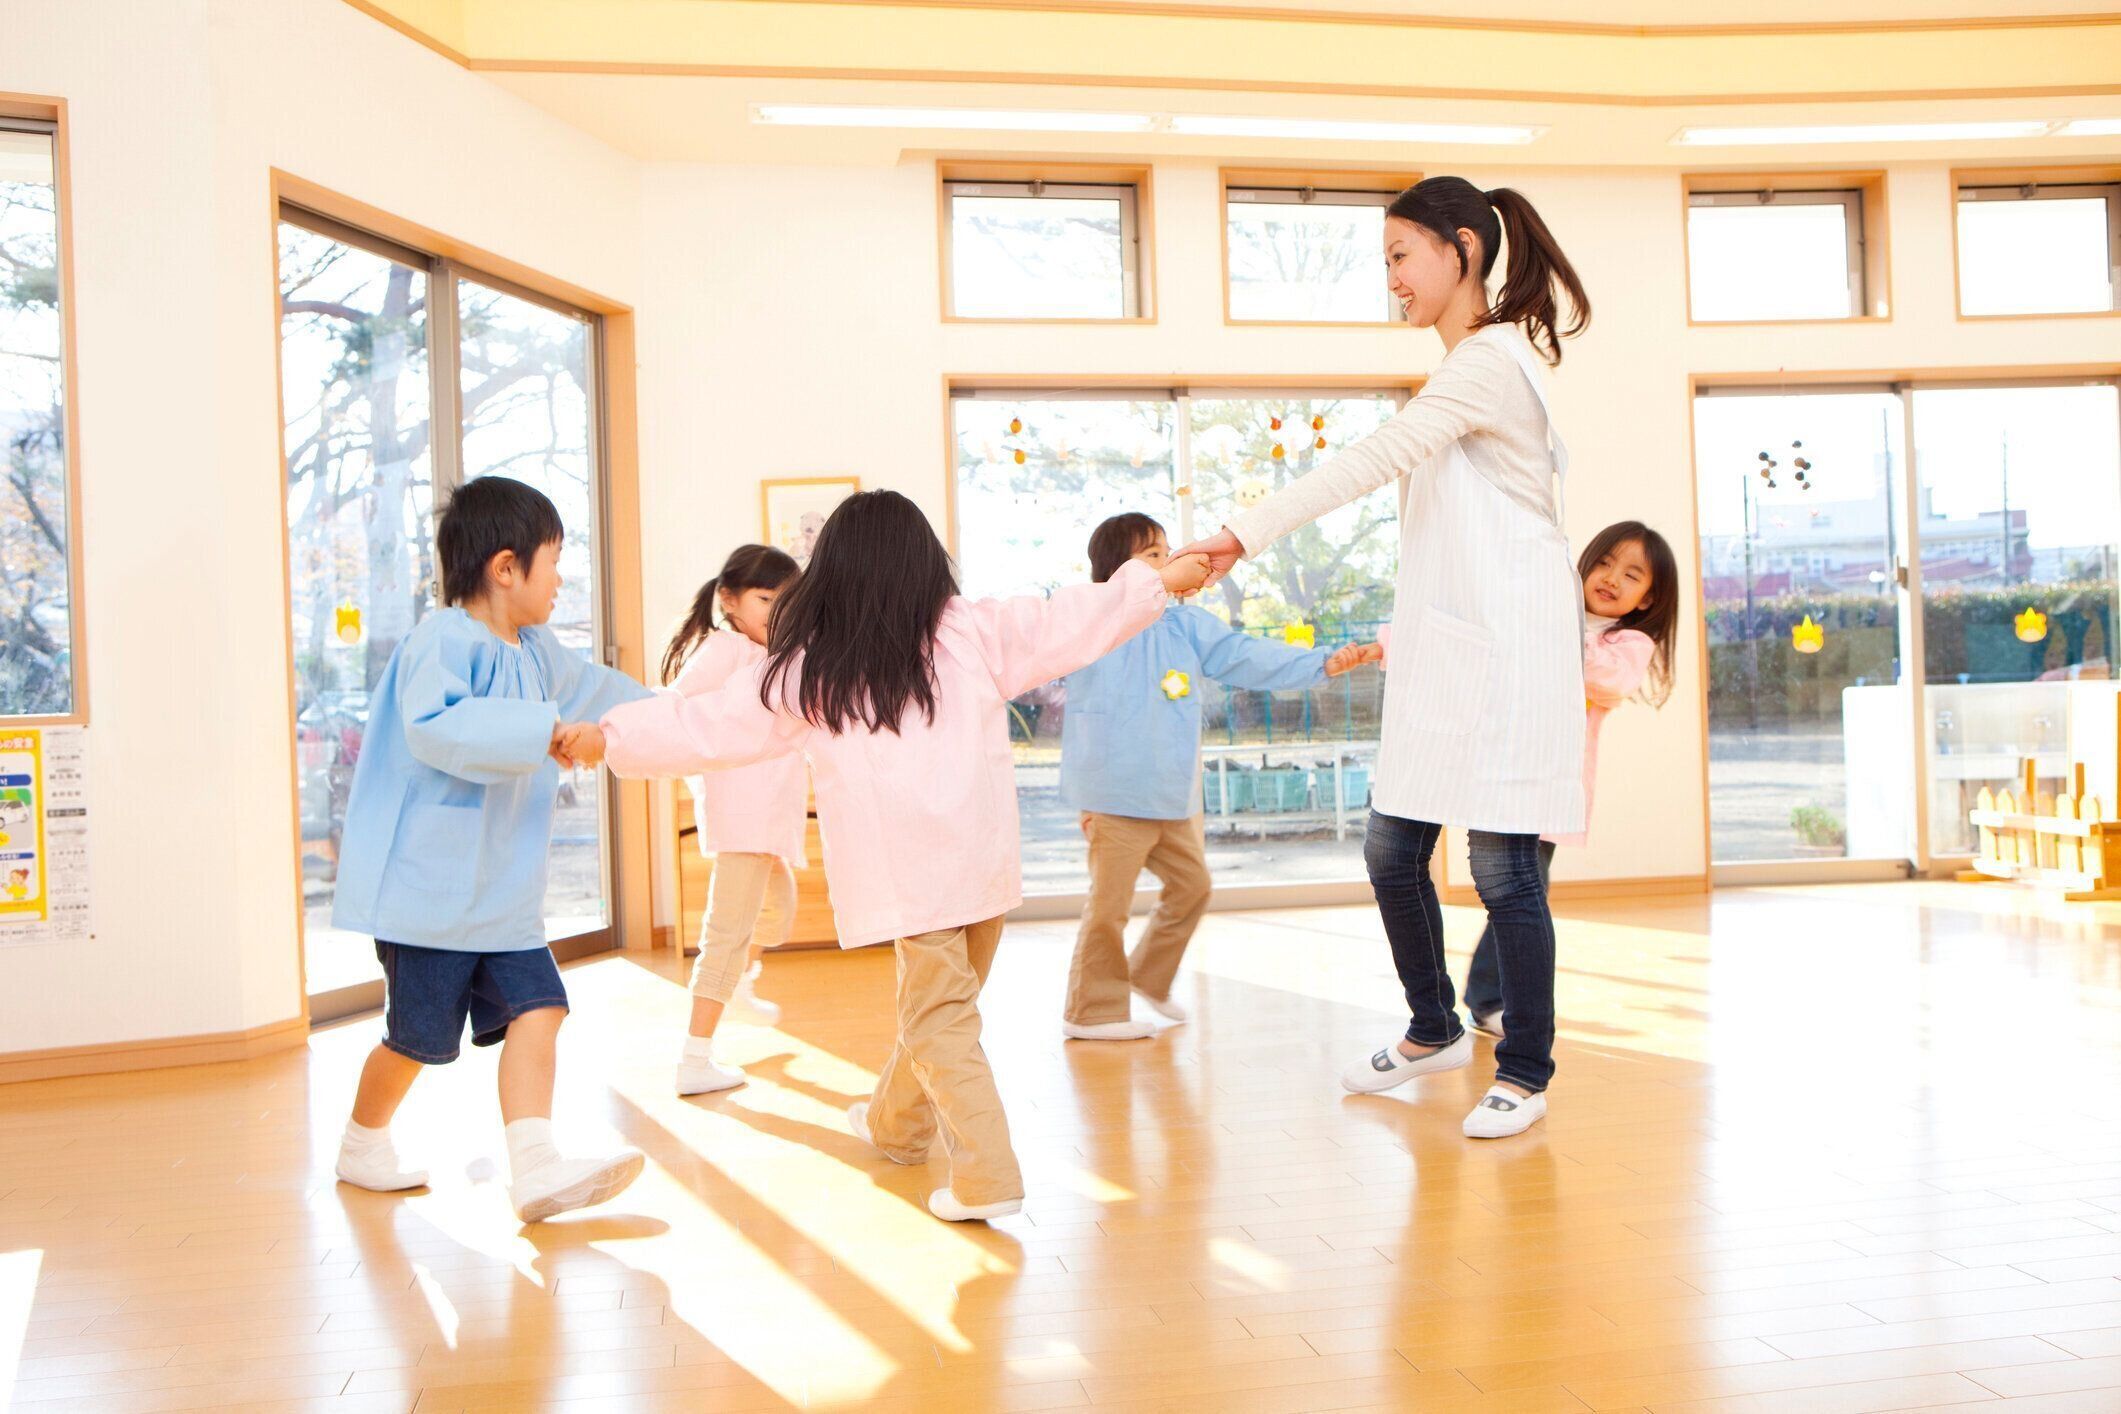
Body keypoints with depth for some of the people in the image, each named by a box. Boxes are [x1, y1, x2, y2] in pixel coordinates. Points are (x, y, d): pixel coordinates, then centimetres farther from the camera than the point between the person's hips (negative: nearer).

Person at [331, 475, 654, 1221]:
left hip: (503, 892, 8)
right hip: (426, 886, -8)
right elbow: (434, 726, -35)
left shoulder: (538, 651, 12)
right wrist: (543, 730, -39)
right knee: (418, 1036, 6)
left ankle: (535, 1169, -7)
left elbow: (586, 687, 32)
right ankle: (362, 1145, 32)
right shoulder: (443, 639, -17)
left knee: (535, 1011, -6)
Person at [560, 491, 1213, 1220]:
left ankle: (987, 1177, -2)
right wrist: (1163, 581, 20)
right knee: (939, 1004, 21)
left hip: (908, 877, -4)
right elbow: (1071, 621, 8)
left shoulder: (805, 669, 1)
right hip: (985, 860, 4)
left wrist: (609, 735, 18)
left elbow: (708, 726, 6)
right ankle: (896, 1123, 42)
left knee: (940, 1021, 4)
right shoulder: (977, 632, 4)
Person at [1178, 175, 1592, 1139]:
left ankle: (1525, 1074, 12)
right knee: (1391, 849, 11)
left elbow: (1375, 460, -24)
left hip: (1507, 651, -9)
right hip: (1443, 655, 9)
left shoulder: (1488, 362, -12)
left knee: (1502, 865, -3)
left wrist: (1242, 536, -29)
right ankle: (1434, 1030, 30)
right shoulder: (1478, 365, 19)